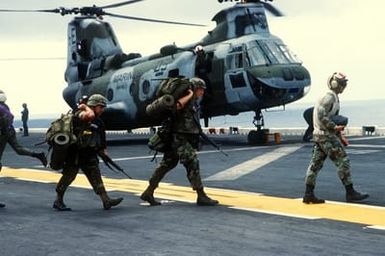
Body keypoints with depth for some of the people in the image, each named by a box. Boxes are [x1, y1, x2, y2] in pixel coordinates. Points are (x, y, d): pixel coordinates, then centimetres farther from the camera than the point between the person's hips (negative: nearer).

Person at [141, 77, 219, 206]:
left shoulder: (194, 102, 18)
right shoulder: (185, 100, -13)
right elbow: (177, 105, -36)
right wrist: (189, 95, -24)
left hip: (187, 139, 10)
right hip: (180, 138, -10)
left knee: (167, 164, 11)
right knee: (192, 164, -9)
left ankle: (148, 193, 16)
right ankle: (201, 196, -6)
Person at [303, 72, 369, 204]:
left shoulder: (334, 98, 19)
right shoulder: (329, 97, -13)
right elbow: (321, 116, -23)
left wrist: (340, 136, 18)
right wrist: (335, 127, -17)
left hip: (319, 135, 10)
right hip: (326, 135, -10)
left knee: (316, 163, 7)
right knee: (342, 161, -6)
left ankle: (309, 194, 8)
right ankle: (350, 192, -3)